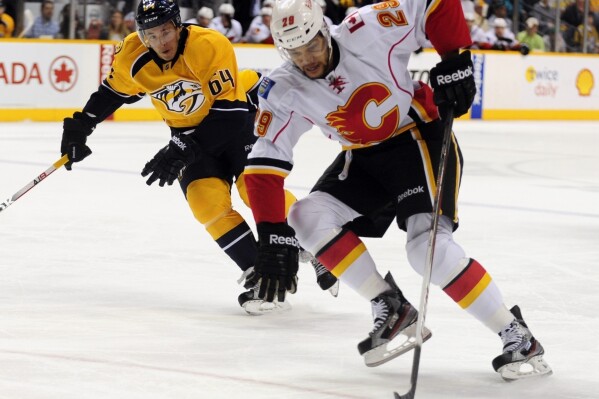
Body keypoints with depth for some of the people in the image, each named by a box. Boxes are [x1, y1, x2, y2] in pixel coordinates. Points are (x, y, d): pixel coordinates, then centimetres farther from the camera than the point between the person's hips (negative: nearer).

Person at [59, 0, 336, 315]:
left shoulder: (210, 46, -31)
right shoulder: (132, 57, -15)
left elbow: (227, 111, -31)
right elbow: (114, 91, 8)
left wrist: (181, 150, -34)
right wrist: (80, 127, 7)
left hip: (241, 111, -5)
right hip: (192, 129, 5)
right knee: (207, 201, -16)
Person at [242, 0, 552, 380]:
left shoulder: (368, 31, -25)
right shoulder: (283, 91, -12)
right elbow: (265, 163, -14)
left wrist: (455, 62, -23)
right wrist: (274, 237, -22)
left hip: (420, 138, -6)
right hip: (363, 159, 6)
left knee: (428, 244, -23)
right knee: (308, 218, -14)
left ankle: (517, 336, -13)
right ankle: (392, 310, -6)